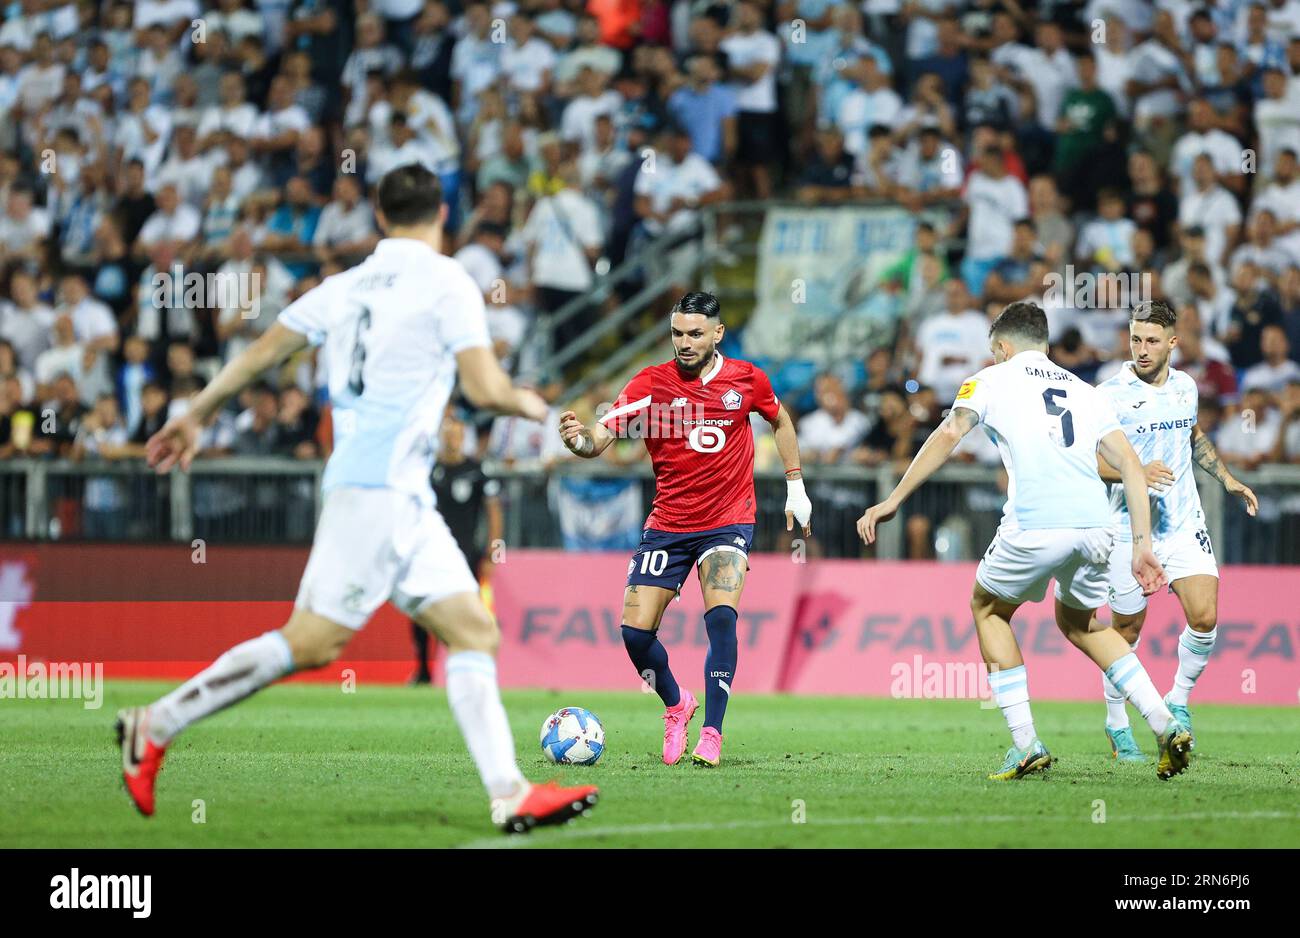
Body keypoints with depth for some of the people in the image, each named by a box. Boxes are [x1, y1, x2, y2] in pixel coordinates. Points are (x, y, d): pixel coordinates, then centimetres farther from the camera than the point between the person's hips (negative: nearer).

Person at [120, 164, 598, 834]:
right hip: (379, 487, -8)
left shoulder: (345, 286, 13)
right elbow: (485, 389, -12)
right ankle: (156, 725, -4)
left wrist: (196, 415, 20)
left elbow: (262, 351, 10)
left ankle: (509, 793, -3)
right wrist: (529, 404, 8)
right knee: (312, 641, -8)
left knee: (474, 632, 5)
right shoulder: (448, 283, -5)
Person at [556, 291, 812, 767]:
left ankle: (711, 734, -16)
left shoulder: (748, 379, -2)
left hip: (729, 522, -1)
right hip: (667, 526, 1)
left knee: (721, 615, -24)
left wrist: (795, 487, 18)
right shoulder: (651, 383, -8)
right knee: (635, 630, -5)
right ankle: (676, 705, 25)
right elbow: (599, 438, -18)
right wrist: (578, 437, -41)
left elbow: (780, 421, 19)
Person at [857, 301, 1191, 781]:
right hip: (1095, 526, 5)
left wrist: (893, 501, 1)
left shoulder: (992, 379, 15)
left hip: (1034, 526, -5)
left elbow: (947, 436, 1)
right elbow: (1131, 466, 17)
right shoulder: (1084, 391, 26)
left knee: (988, 609, 22)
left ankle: (1025, 742, 11)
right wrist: (1142, 545, 16)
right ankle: (1166, 725, 16)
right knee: (1080, 622, 30)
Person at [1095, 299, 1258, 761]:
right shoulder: (1109, 395, -11)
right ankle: (1117, 724, 25)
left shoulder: (1185, 387, 6)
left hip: (1184, 523, 4)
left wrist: (1227, 478, 20)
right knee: (1127, 631, 5)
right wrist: (1136, 472, -25)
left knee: (1204, 616, -11)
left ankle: (1178, 702, 12)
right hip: (1130, 528, -4)